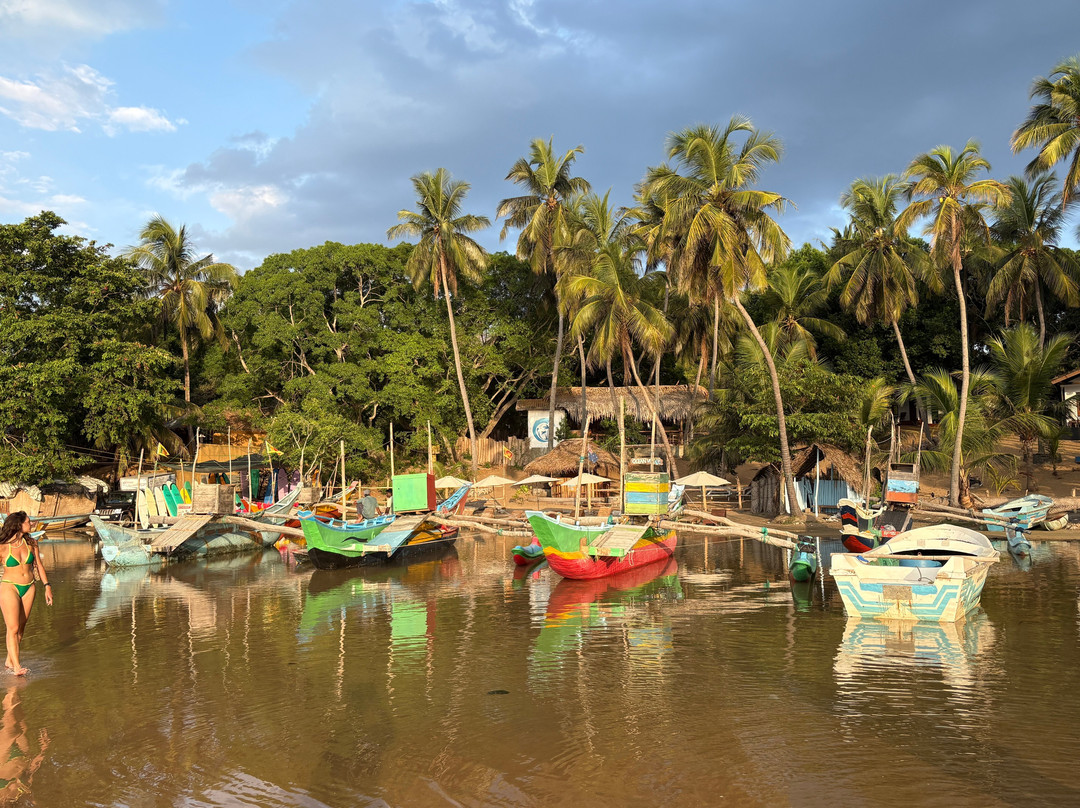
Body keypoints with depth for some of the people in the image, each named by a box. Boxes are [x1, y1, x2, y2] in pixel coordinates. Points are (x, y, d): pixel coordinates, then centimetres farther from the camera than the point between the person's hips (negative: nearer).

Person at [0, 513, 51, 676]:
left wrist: (47, 586, 5)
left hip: (28, 588, 4)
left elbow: (39, 565, 10)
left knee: (21, 628, 8)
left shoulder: (30, 544, 3)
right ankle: (17, 667, -10)